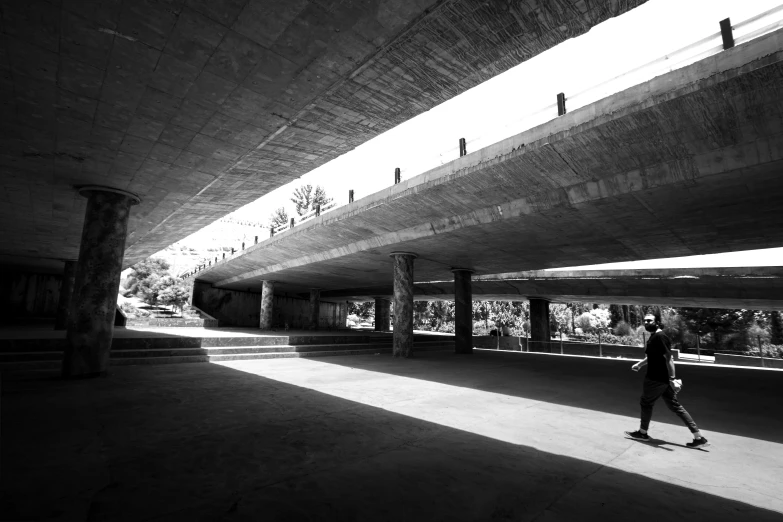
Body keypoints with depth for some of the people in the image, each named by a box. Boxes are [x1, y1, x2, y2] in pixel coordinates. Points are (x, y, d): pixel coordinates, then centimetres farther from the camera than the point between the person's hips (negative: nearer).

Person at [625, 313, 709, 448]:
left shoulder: (660, 337, -20)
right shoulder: (653, 337, 11)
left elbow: (668, 358, -24)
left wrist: (672, 379, -27)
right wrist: (639, 364, 15)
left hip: (656, 379, -9)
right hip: (663, 379, 9)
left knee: (646, 403, 7)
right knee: (675, 406, 13)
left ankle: (642, 433, 23)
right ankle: (699, 438, 16)